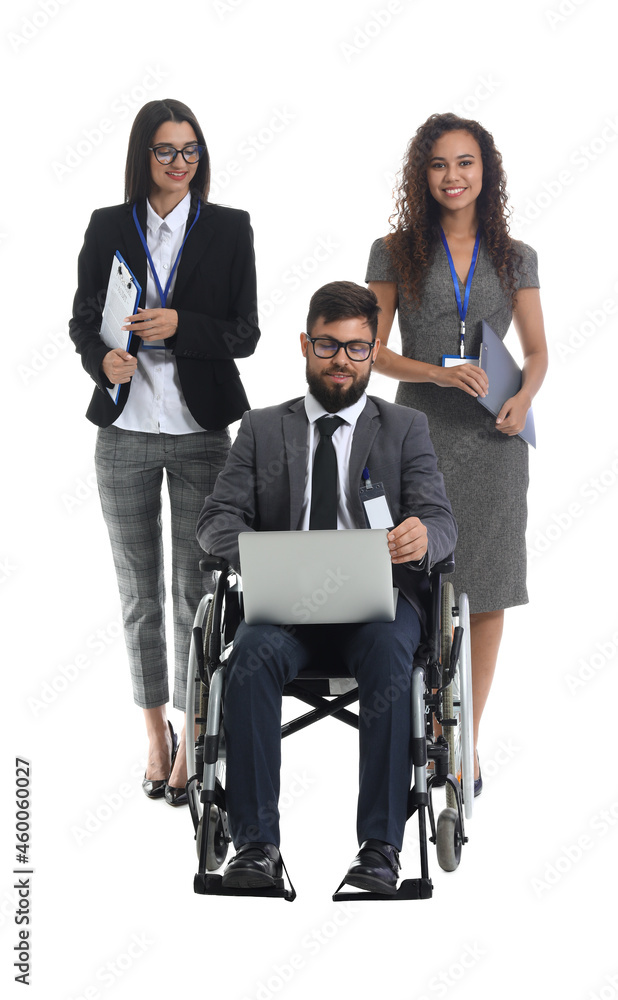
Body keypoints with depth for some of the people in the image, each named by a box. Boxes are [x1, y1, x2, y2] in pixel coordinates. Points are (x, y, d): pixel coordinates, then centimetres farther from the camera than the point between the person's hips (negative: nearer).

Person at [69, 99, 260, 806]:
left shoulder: (229, 229, 1)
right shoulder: (108, 228, 5)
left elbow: (244, 334, -1)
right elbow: (82, 318, 8)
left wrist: (179, 324, -17)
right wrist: (103, 359, -14)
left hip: (201, 432, -1)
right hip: (124, 432, 2)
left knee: (196, 588, 0)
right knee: (139, 590, 9)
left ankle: (193, 742, 11)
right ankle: (155, 732, 23)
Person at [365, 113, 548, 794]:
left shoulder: (515, 258, 8)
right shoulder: (395, 253, 3)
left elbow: (537, 352, 12)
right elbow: (374, 351, 2)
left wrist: (522, 399, -9)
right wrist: (439, 374, -15)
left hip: (491, 439, 2)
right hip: (420, 432, -1)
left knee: (486, 592, 3)